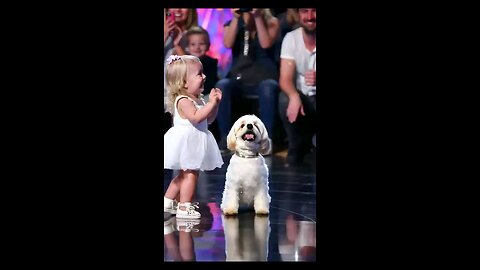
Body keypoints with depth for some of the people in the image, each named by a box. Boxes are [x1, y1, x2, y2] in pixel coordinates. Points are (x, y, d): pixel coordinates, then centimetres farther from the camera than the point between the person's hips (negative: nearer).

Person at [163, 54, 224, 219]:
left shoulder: (197, 100, 12)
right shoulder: (183, 101, -19)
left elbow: (209, 119, 16)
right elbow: (196, 117, -32)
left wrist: (215, 103, 4)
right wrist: (212, 103, -30)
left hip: (194, 142, 10)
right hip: (186, 142, -10)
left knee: (184, 174, 18)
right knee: (191, 173, -9)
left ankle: (168, 201, 27)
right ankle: (184, 207, -6)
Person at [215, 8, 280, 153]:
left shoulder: (271, 23, 8)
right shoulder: (232, 24, 13)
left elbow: (266, 44, -11)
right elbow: (228, 44, -6)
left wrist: (258, 17, -13)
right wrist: (236, 18, -11)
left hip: (264, 78, -2)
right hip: (239, 79, 2)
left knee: (268, 87, -38)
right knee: (222, 85, -33)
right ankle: (225, 137, -25)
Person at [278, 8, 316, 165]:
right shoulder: (291, 38, -8)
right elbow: (285, 79, -16)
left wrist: (317, 80, -42)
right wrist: (294, 96, -39)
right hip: (302, 96, 2)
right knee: (285, 100, -30)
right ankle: (298, 147, -7)